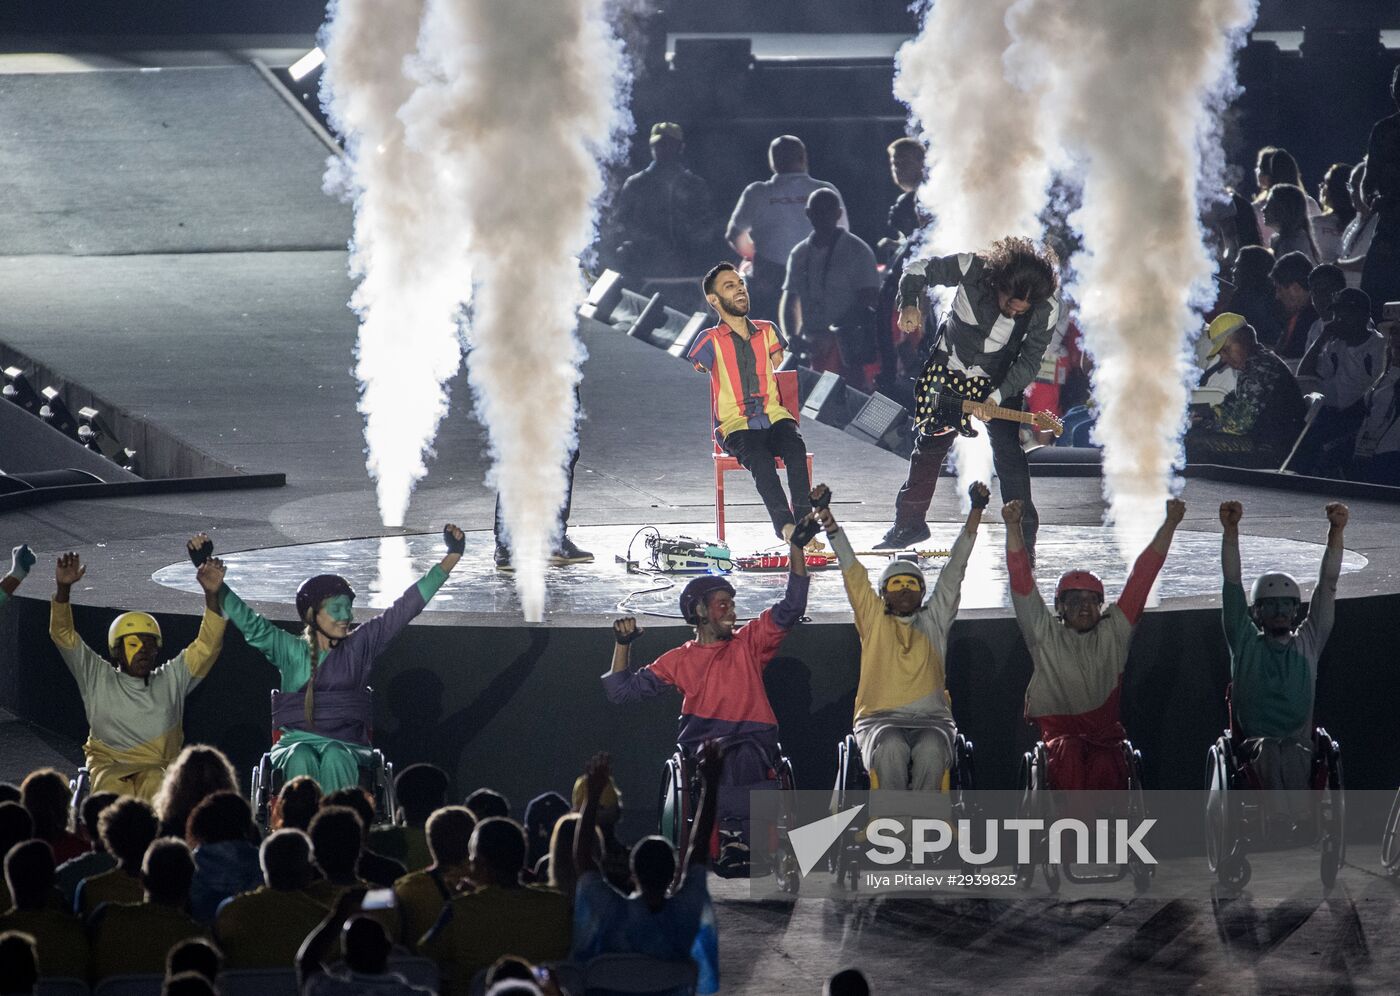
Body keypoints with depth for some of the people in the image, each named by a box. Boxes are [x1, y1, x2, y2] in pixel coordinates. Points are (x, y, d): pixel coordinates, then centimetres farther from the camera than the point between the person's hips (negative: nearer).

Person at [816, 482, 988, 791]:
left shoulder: (935, 620, 19)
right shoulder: (874, 619, 17)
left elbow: (955, 567, 15)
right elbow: (851, 570, 11)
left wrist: (976, 511, 9)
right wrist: (828, 520, 2)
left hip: (931, 719, 1)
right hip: (880, 719, -1)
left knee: (930, 752, -34)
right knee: (891, 751, -35)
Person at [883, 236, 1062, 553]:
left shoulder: (1046, 310, -27)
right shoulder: (973, 270, -29)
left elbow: (1029, 361, -18)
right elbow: (918, 270, -13)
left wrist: (996, 397, -28)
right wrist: (910, 305, -30)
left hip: (1001, 381, -1)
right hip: (949, 368, 1)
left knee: (1008, 452, -12)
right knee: (930, 445, 8)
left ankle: (1024, 536, -6)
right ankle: (909, 524, 23)